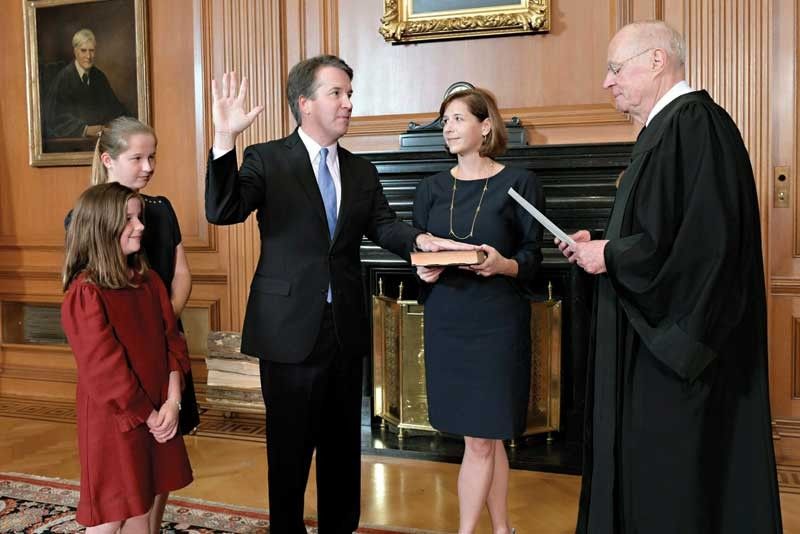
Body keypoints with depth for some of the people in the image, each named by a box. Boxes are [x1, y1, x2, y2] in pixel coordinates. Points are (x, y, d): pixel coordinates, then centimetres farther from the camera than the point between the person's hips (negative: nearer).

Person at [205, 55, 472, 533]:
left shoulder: (362, 171, 9)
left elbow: (383, 225, -3)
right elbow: (223, 212, -18)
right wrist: (225, 140, -32)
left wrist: (418, 239, -25)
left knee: (344, 444, 17)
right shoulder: (267, 160, -5)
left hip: (346, 327, 5)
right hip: (291, 328, -4)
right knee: (290, 446, 11)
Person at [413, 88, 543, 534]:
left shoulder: (519, 183, -3)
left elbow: (533, 257, -3)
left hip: (497, 322, -4)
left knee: (480, 439, 1)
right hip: (446, 321, 4)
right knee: (487, 438, 12)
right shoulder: (432, 188, 9)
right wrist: (424, 270, -9)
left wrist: (504, 265, -23)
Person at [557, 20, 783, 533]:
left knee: (677, 481, 1)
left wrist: (611, 256, -15)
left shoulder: (696, 123, -16)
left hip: (679, 341, -10)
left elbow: (704, 240, -26)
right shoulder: (668, 126, 15)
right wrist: (602, 246, 8)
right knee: (649, 471, 16)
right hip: (658, 337, 10)